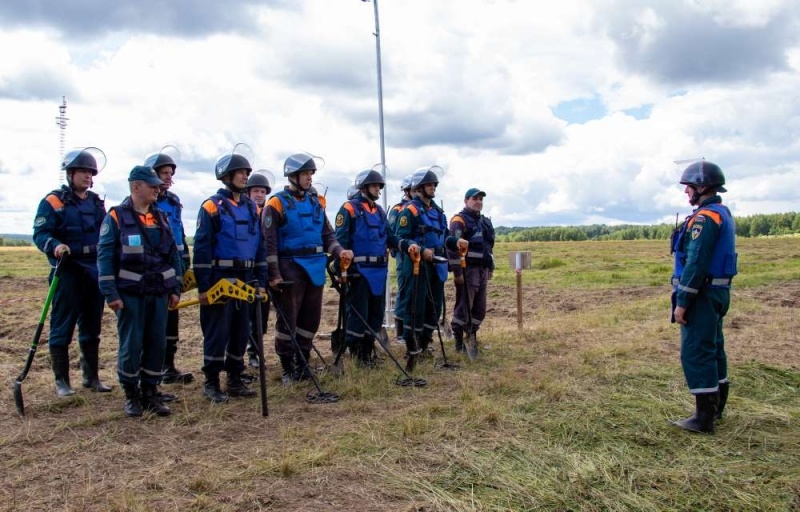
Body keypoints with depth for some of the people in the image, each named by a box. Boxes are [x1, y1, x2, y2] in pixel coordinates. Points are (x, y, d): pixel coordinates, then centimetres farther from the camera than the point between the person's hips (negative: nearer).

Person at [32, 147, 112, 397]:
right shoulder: (53, 201, -3)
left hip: (95, 272, 6)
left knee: (92, 328, 12)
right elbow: (40, 233, -11)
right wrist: (55, 246, -30)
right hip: (67, 272, -6)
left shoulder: (96, 202, 15)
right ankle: (61, 381, 9)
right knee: (62, 329, 0)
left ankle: (91, 377, 22)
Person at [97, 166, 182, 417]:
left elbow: (174, 255, 14)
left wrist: (176, 289, 9)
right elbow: (105, 257, -9)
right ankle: (131, 395, 16)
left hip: (159, 293, 5)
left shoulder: (161, 218, 10)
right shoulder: (116, 217, -5)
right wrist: (110, 293, -14)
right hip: (129, 293, -5)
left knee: (157, 343, 7)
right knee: (131, 345, 1)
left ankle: (150, 392, 19)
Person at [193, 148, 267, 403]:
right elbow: (201, 248, -10)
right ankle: (211, 383, 9)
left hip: (245, 278, 6)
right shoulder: (212, 206, -6)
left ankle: (235, 380, 21)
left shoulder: (251, 207, 12)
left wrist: (260, 281, 10)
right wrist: (202, 286, -13)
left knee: (241, 330, 10)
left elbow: (260, 245, 15)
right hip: (219, 278, -6)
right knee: (217, 331, -2)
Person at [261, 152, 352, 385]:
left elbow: (327, 233, 16)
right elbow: (269, 242, -8)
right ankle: (287, 368, 13)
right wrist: (274, 274, -13)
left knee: (311, 318, 10)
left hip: (315, 268, 6)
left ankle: (301, 364, 23)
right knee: (288, 318, 0)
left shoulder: (316, 202, 13)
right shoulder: (277, 204, -5)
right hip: (290, 267, -6)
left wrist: (339, 251, -2)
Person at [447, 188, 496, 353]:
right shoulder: (459, 220, -8)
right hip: (467, 270, -8)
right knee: (463, 307, -4)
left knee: (480, 308, 11)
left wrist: (491, 268, 21)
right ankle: (458, 342, 4)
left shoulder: (485, 221, 19)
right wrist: (457, 272, -19)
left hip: (482, 270, 8)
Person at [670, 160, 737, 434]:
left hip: (702, 294, -10)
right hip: (717, 291, 10)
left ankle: (704, 418, -2)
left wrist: (682, 302, -20)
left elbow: (696, 263, -23)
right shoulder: (723, 214, 14)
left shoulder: (705, 218, -18)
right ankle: (716, 406, 29)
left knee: (696, 353, -6)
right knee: (713, 349, 17)